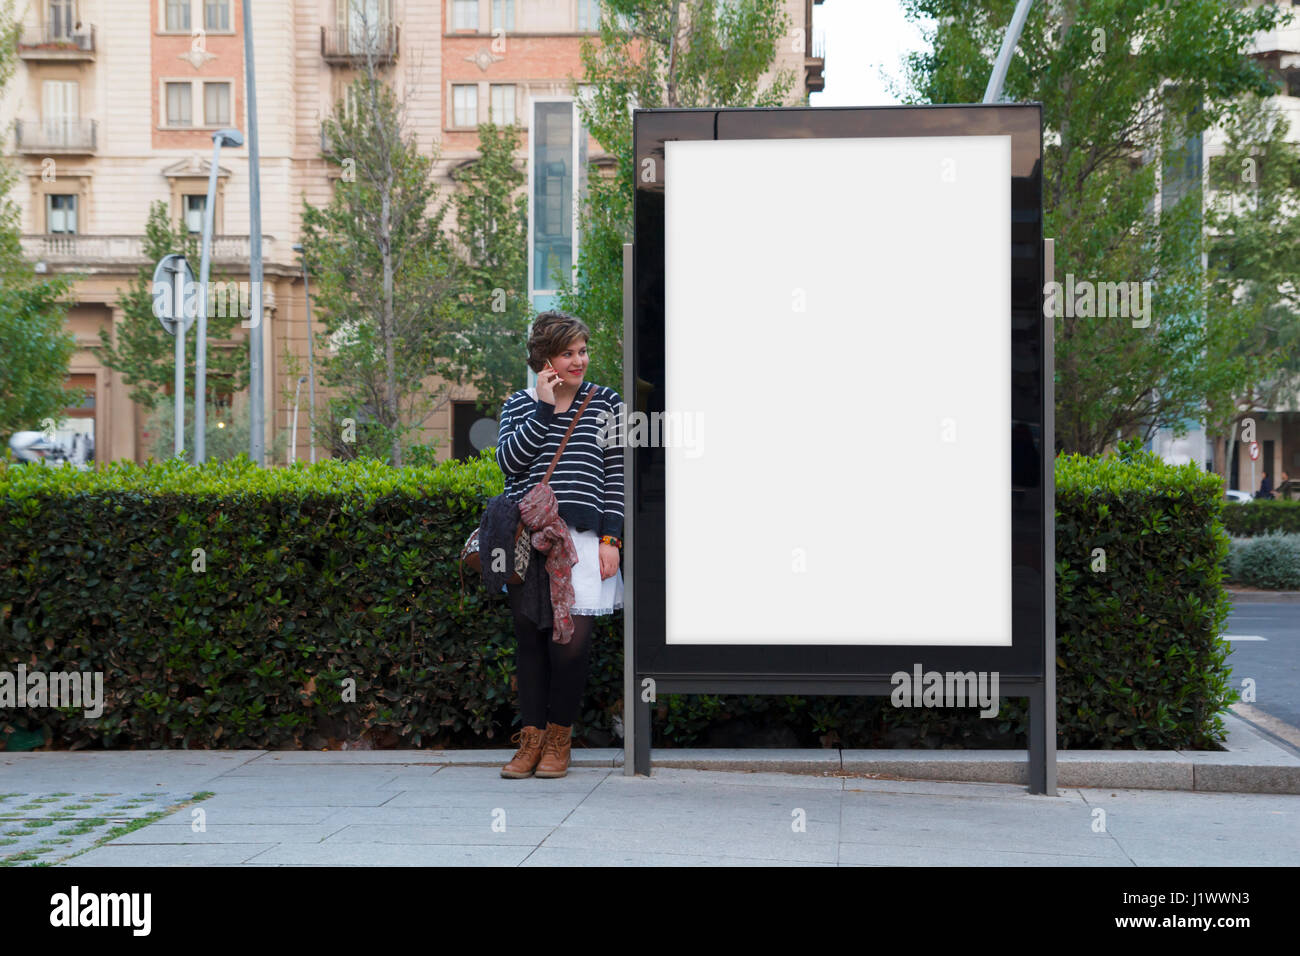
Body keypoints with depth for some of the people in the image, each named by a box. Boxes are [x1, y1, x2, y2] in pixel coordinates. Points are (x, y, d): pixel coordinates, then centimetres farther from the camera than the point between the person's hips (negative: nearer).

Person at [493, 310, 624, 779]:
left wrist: (610, 538, -2)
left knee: (572, 638, -7)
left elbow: (615, 475, 5)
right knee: (529, 635, 2)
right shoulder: (518, 404, 10)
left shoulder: (605, 403, 8)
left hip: (581, 539, -1)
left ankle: (558, 739, 9)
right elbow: (509, 460, -6)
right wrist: (544, 408, -8)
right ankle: (531, 738, 11)